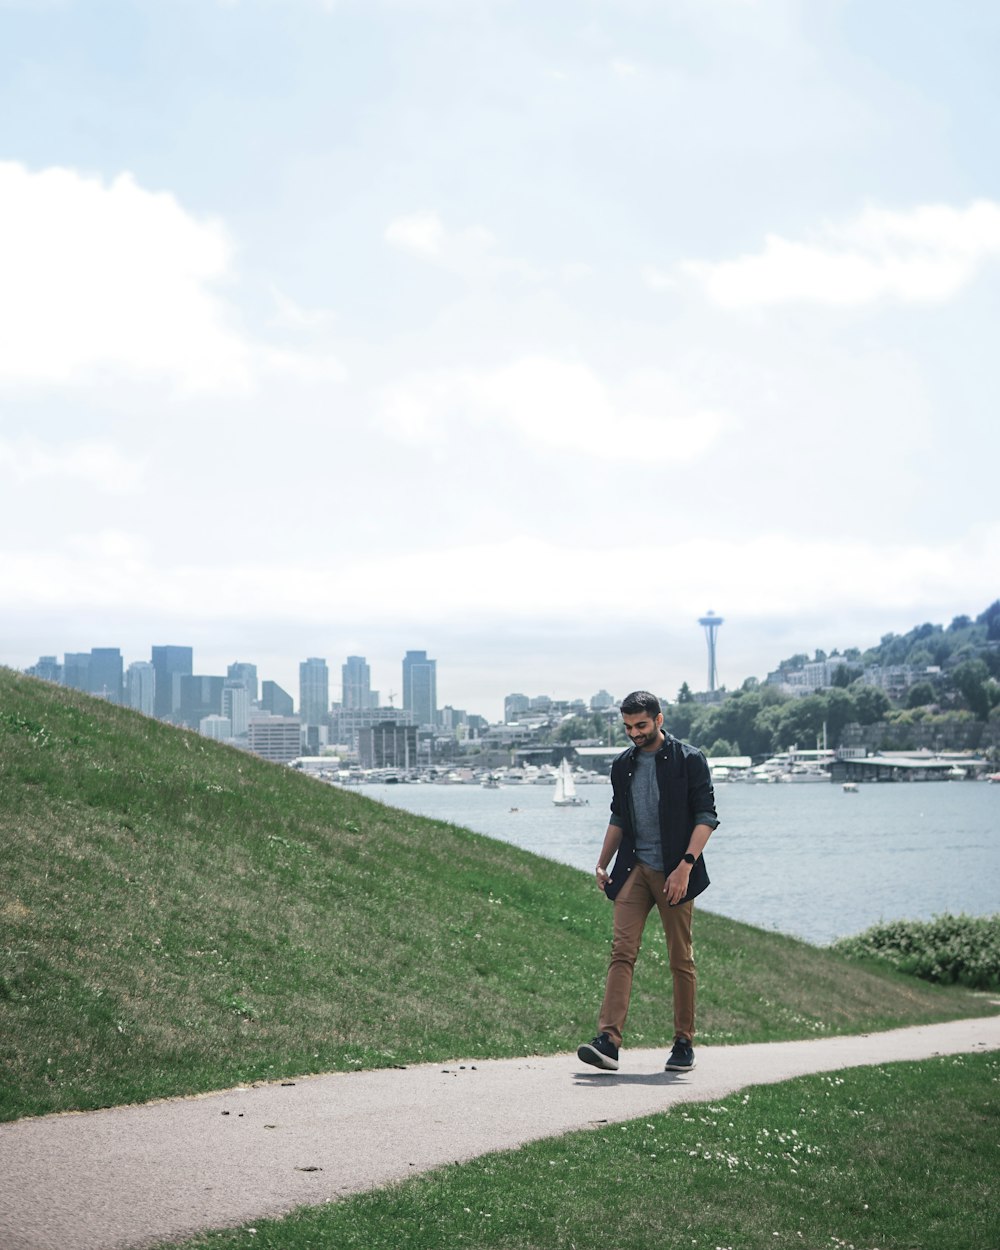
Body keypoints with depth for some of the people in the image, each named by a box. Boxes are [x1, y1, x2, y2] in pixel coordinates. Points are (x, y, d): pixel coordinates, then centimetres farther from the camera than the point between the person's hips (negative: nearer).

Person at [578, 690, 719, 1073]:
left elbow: (706, 817, -7)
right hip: (634, 869, 4)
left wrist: (685, 866, -16)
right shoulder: (622, 765, 13)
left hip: (674, 872, -4)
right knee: (622, 951, -10)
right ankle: (608, 1041, -18)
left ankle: (684, 1044, 15)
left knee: (681, 960, 4)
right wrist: (602, 863, 13)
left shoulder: (689, 760, -3)